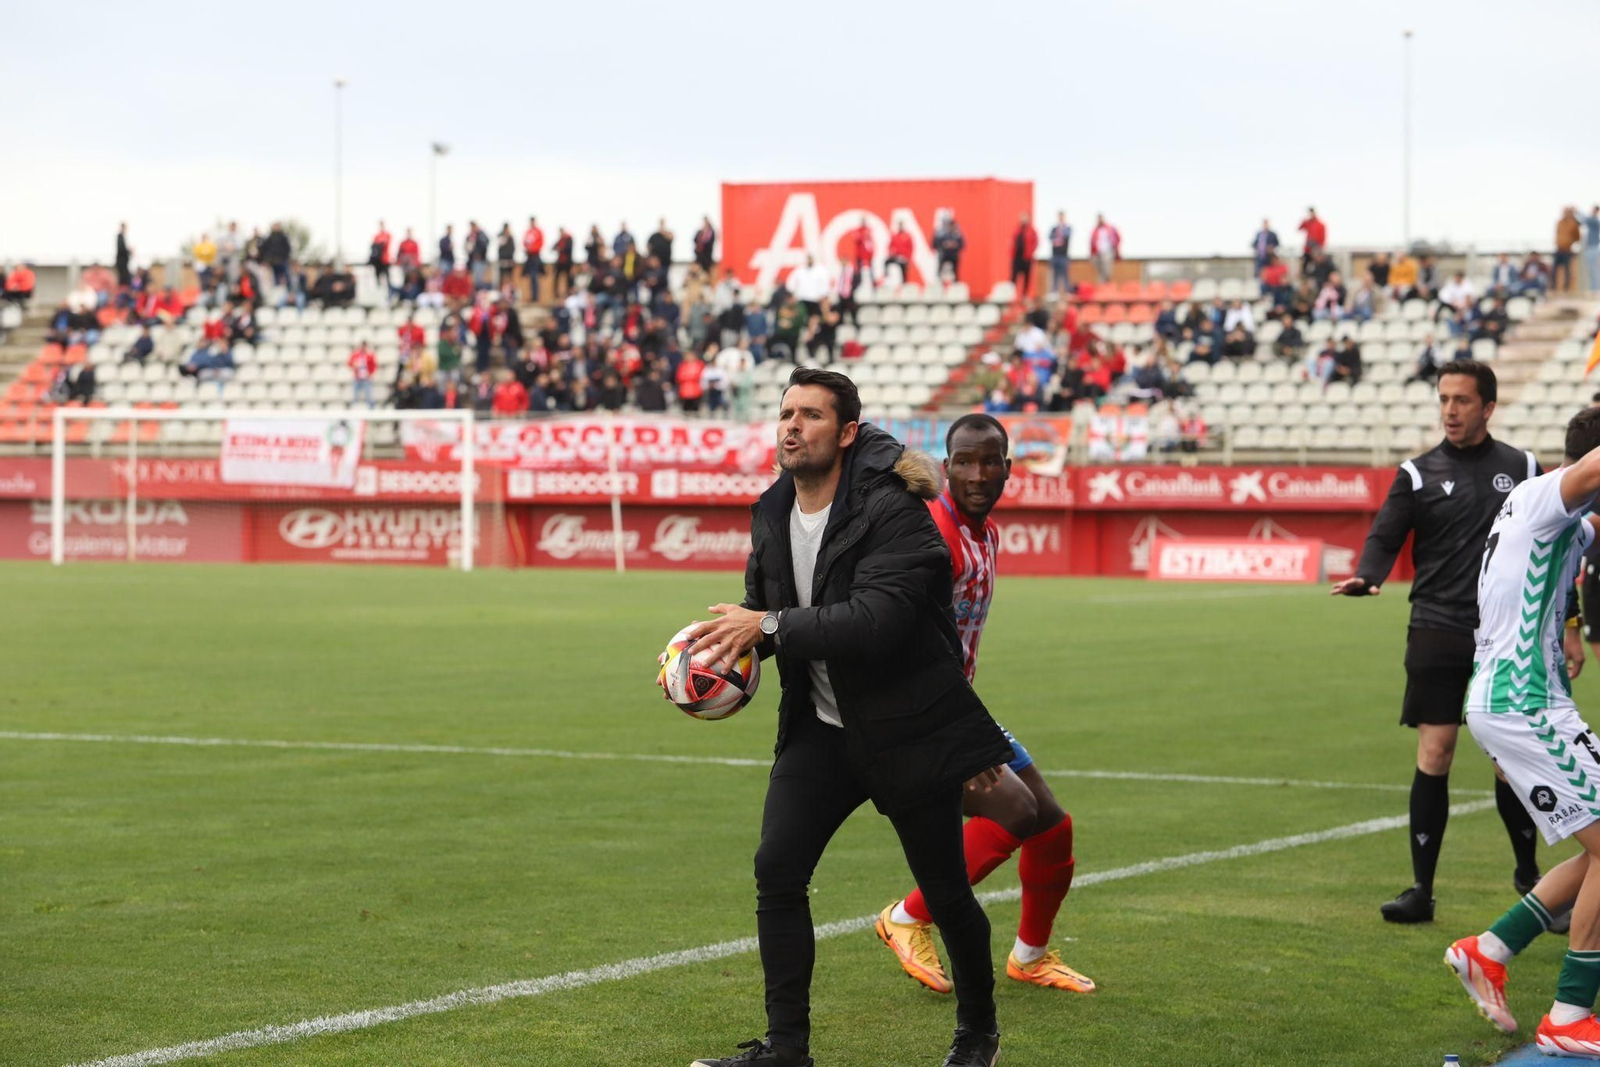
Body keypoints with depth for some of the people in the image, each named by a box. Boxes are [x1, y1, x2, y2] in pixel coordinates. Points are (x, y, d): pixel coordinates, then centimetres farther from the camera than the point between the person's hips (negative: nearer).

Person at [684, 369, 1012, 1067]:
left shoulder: (892, 511, -20)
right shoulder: (771, 515, 3)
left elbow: (876, 621, -31)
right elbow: (762, 609, 19)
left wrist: (771, 627, -32)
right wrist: (723, 646, -3)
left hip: (909, 733, -6)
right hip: (819, 728, 6)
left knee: (945, 892, 5)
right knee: (777, 871, -8)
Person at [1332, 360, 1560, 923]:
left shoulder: (1522, 468, 8)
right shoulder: (1419, 474, 4)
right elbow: (1385, 537, -4)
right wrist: (1366, 576, -24)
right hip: (1438, 632, -1)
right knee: (1434, 754, -5)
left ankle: (1528, 873, 24)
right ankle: (1421, 889, 0)